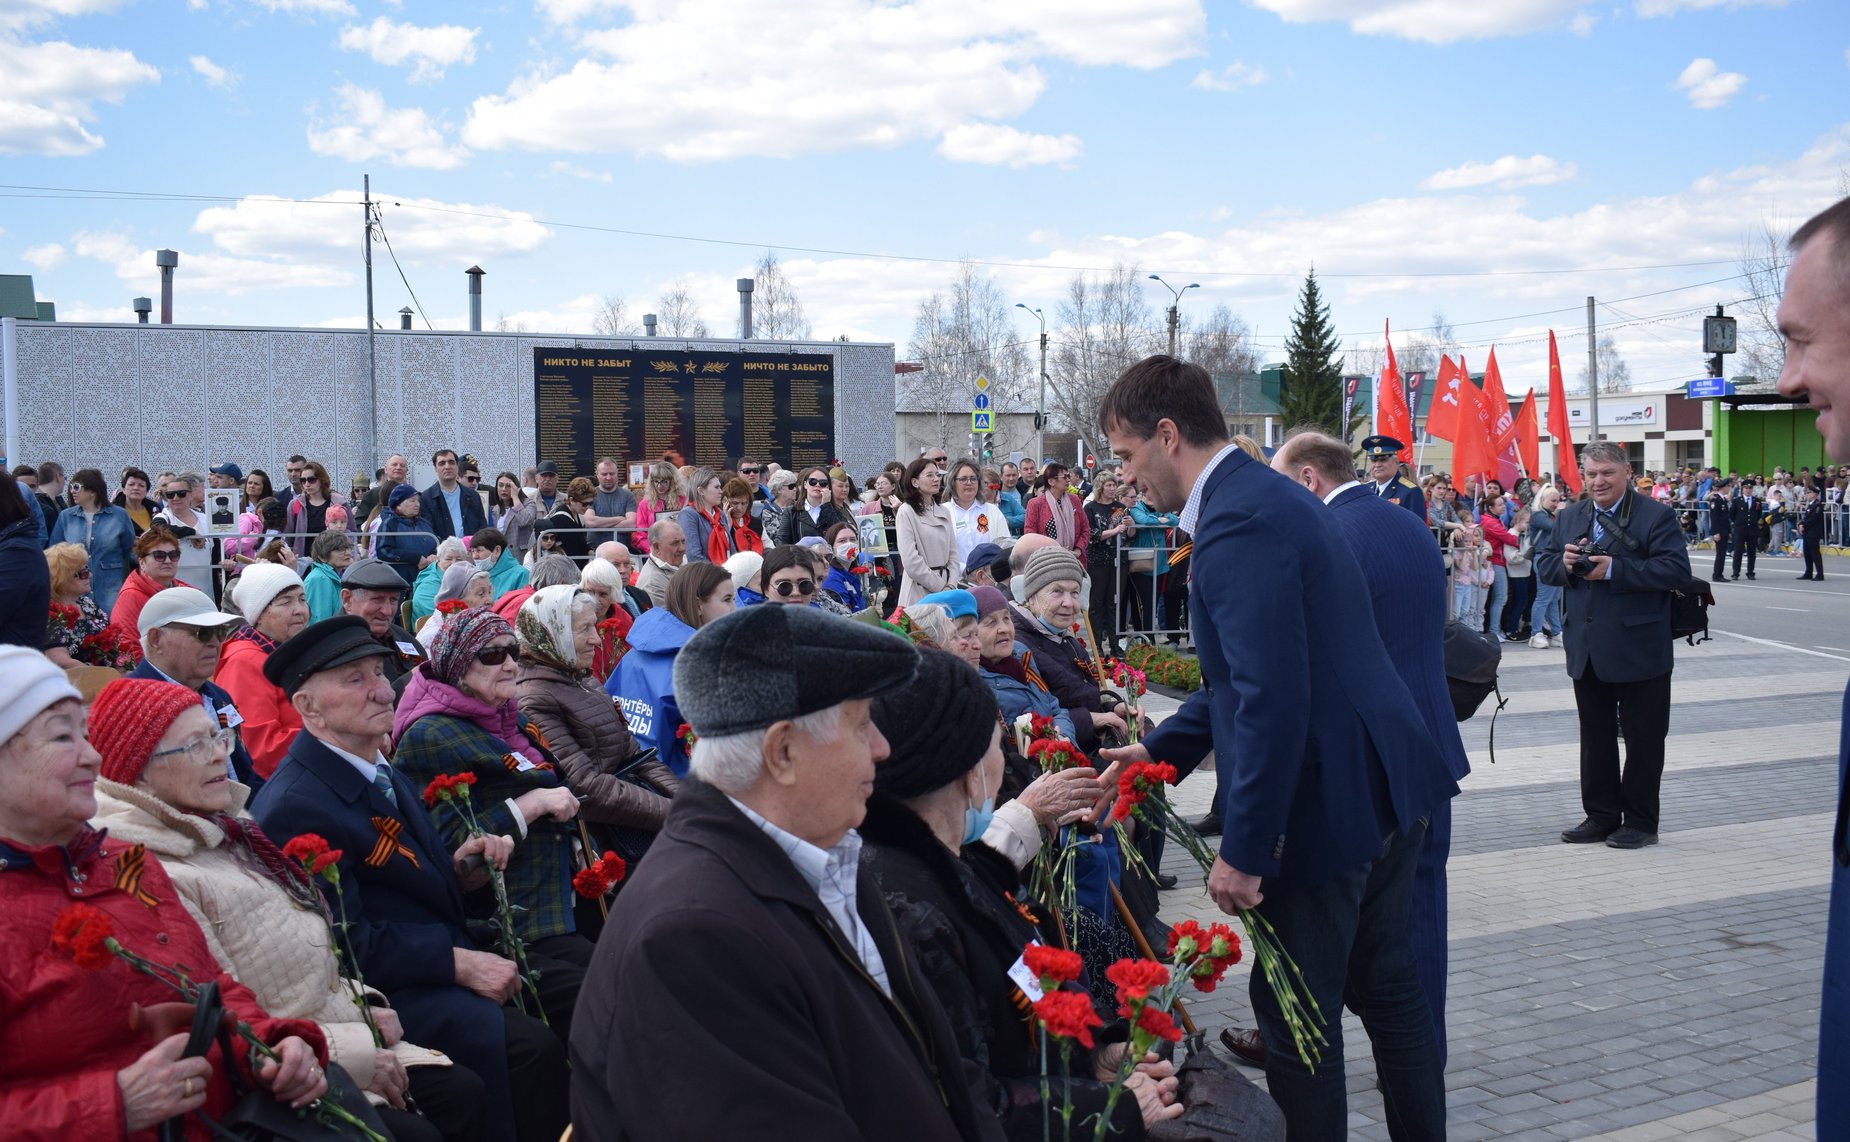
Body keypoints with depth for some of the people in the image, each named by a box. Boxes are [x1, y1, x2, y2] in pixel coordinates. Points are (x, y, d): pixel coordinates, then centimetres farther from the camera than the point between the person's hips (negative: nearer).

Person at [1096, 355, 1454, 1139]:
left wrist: (1244, 849, -21)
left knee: (1297, 1016, 4)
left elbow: (1272, 698, -27)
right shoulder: (1267, 495, 11)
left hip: (1324, 804, -10)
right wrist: (1160, 749, 15)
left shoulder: (1238, 522, -22)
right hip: (1382, 781, 10)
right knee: (1385, 983, 22)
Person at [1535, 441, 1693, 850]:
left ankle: (1640, 821, 13)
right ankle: (1601, 816, 23)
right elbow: (1544, 565, 12)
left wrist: (1613, 569, -24)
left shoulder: (1656, 516, -8)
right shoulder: (1569, 517, 11)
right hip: (1587, 651, 6)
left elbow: (1677, 570, -18)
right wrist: (1564, 563, -12)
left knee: (1643, 738, 4)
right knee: (1595, 736, 13)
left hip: (1639, 651, -6)